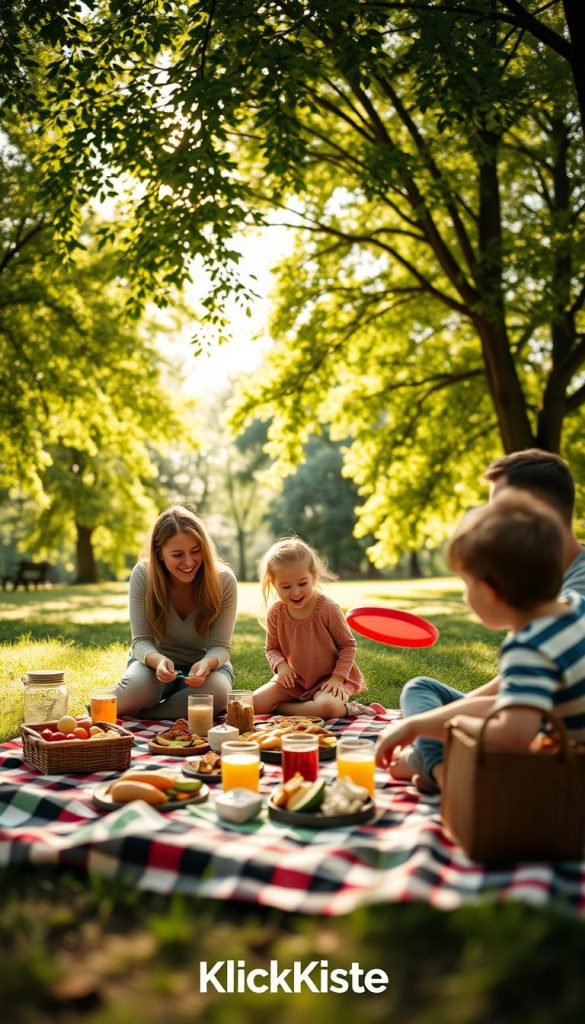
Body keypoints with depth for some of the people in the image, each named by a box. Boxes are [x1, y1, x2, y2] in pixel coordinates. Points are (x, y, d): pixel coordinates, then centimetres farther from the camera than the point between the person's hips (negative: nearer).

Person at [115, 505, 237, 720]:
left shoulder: (224, 580, -18)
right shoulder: (143, 575, -17)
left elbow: (220, 646, -15)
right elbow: (142, 640, -15)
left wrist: (207, 663, -40)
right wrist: (157, 660, -39)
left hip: (205, 662, 1)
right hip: (156, 660, 0)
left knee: (216, 692, -36)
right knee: (139, 687, -37)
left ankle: (135, 716, -15)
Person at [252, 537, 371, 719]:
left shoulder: (327, 608, -16)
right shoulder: (275, 613, -6)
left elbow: (348, 644, -6)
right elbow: (272, 648, 8)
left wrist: (338, 677, -15)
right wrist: (280, 665, -14)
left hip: (327, 679, -5)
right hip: (293, 681, 5)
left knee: (329, 707, -39)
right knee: (250, 705, -13)